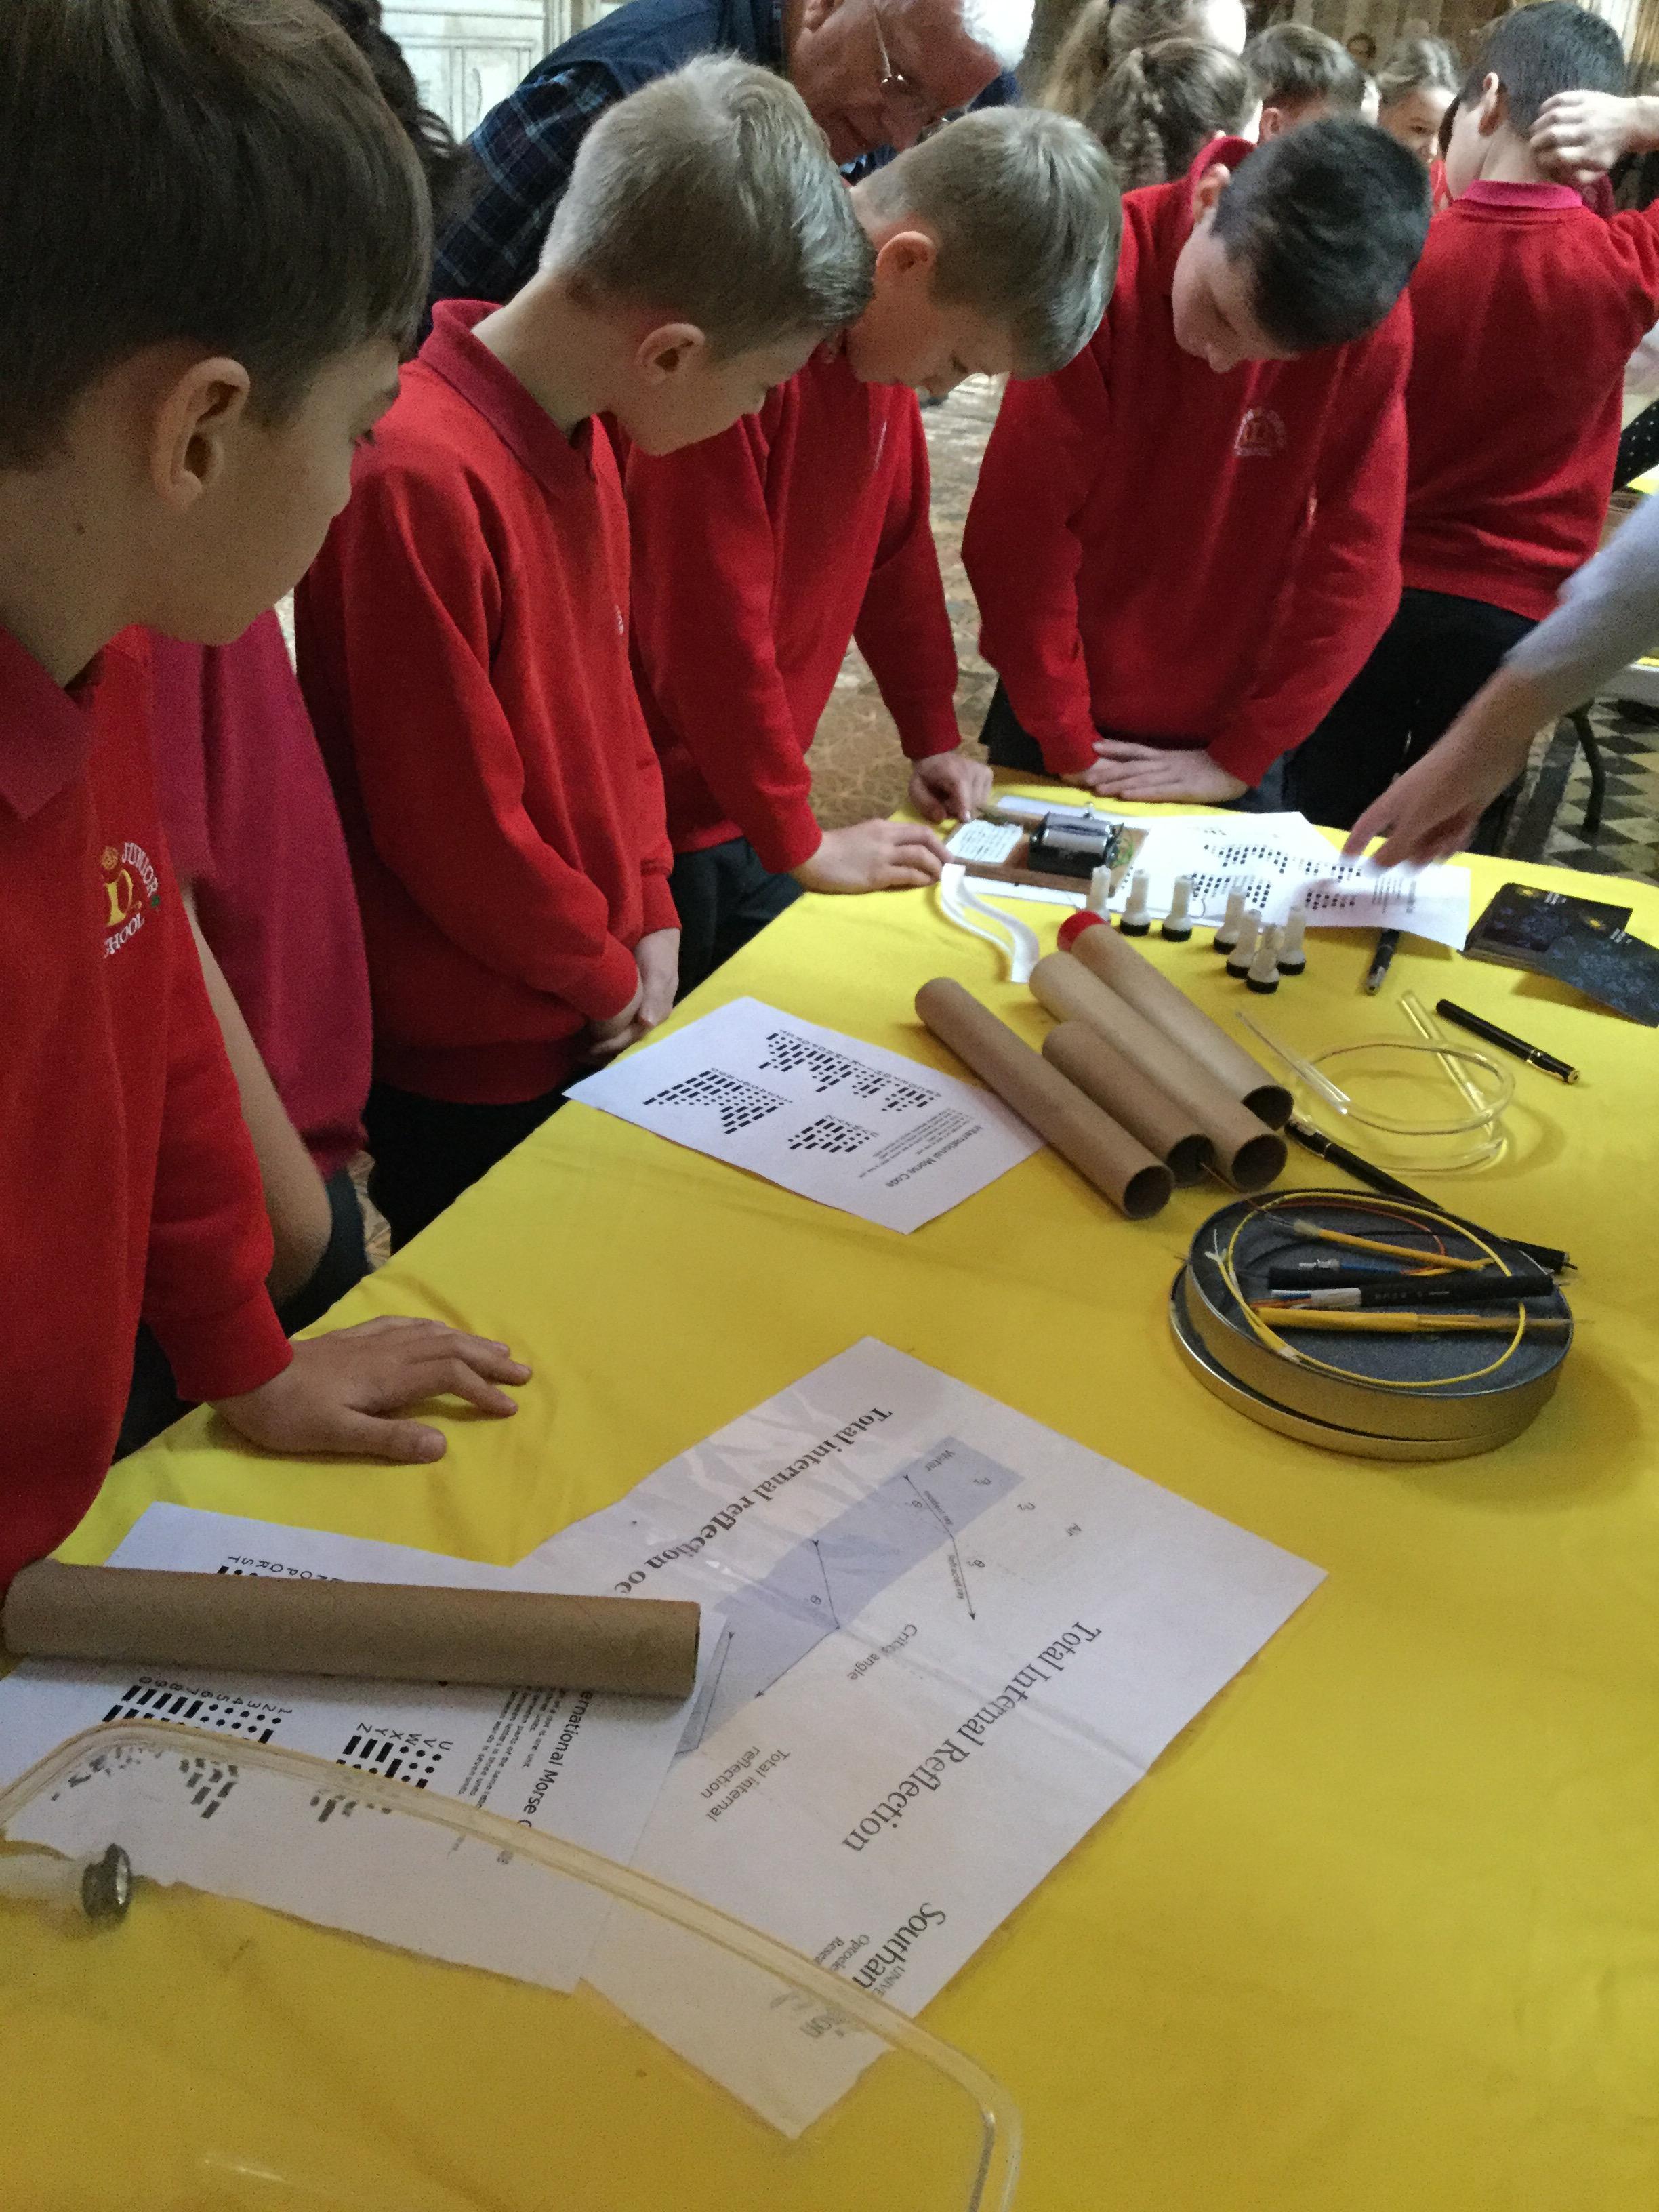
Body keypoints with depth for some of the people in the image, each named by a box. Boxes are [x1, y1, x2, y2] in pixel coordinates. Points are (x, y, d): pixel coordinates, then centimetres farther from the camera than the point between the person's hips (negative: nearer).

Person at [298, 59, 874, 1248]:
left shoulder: (584, 437, 3)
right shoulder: (420, 478, -27)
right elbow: (450, 823, -24)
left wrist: (650, 922, 3)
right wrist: (610, 979, -10)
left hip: (594, 1015, 8)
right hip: (467, 1067, -8)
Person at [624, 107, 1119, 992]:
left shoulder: (885, 325, 4)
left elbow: (897, 542, 15)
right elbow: (705, 614, -24)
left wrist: (935, 741, 14)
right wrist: (797, 840, -15)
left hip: (751, 806, 8)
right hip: (653, 820, -8)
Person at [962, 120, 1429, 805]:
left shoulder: (1370, 325, -16)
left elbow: (1355, 563, -12)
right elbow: (1019, 525, -20)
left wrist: (1239, 757, -12)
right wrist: (1068, 743, -15)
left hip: (1228, 730, 1)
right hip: (1062, 712, 0)